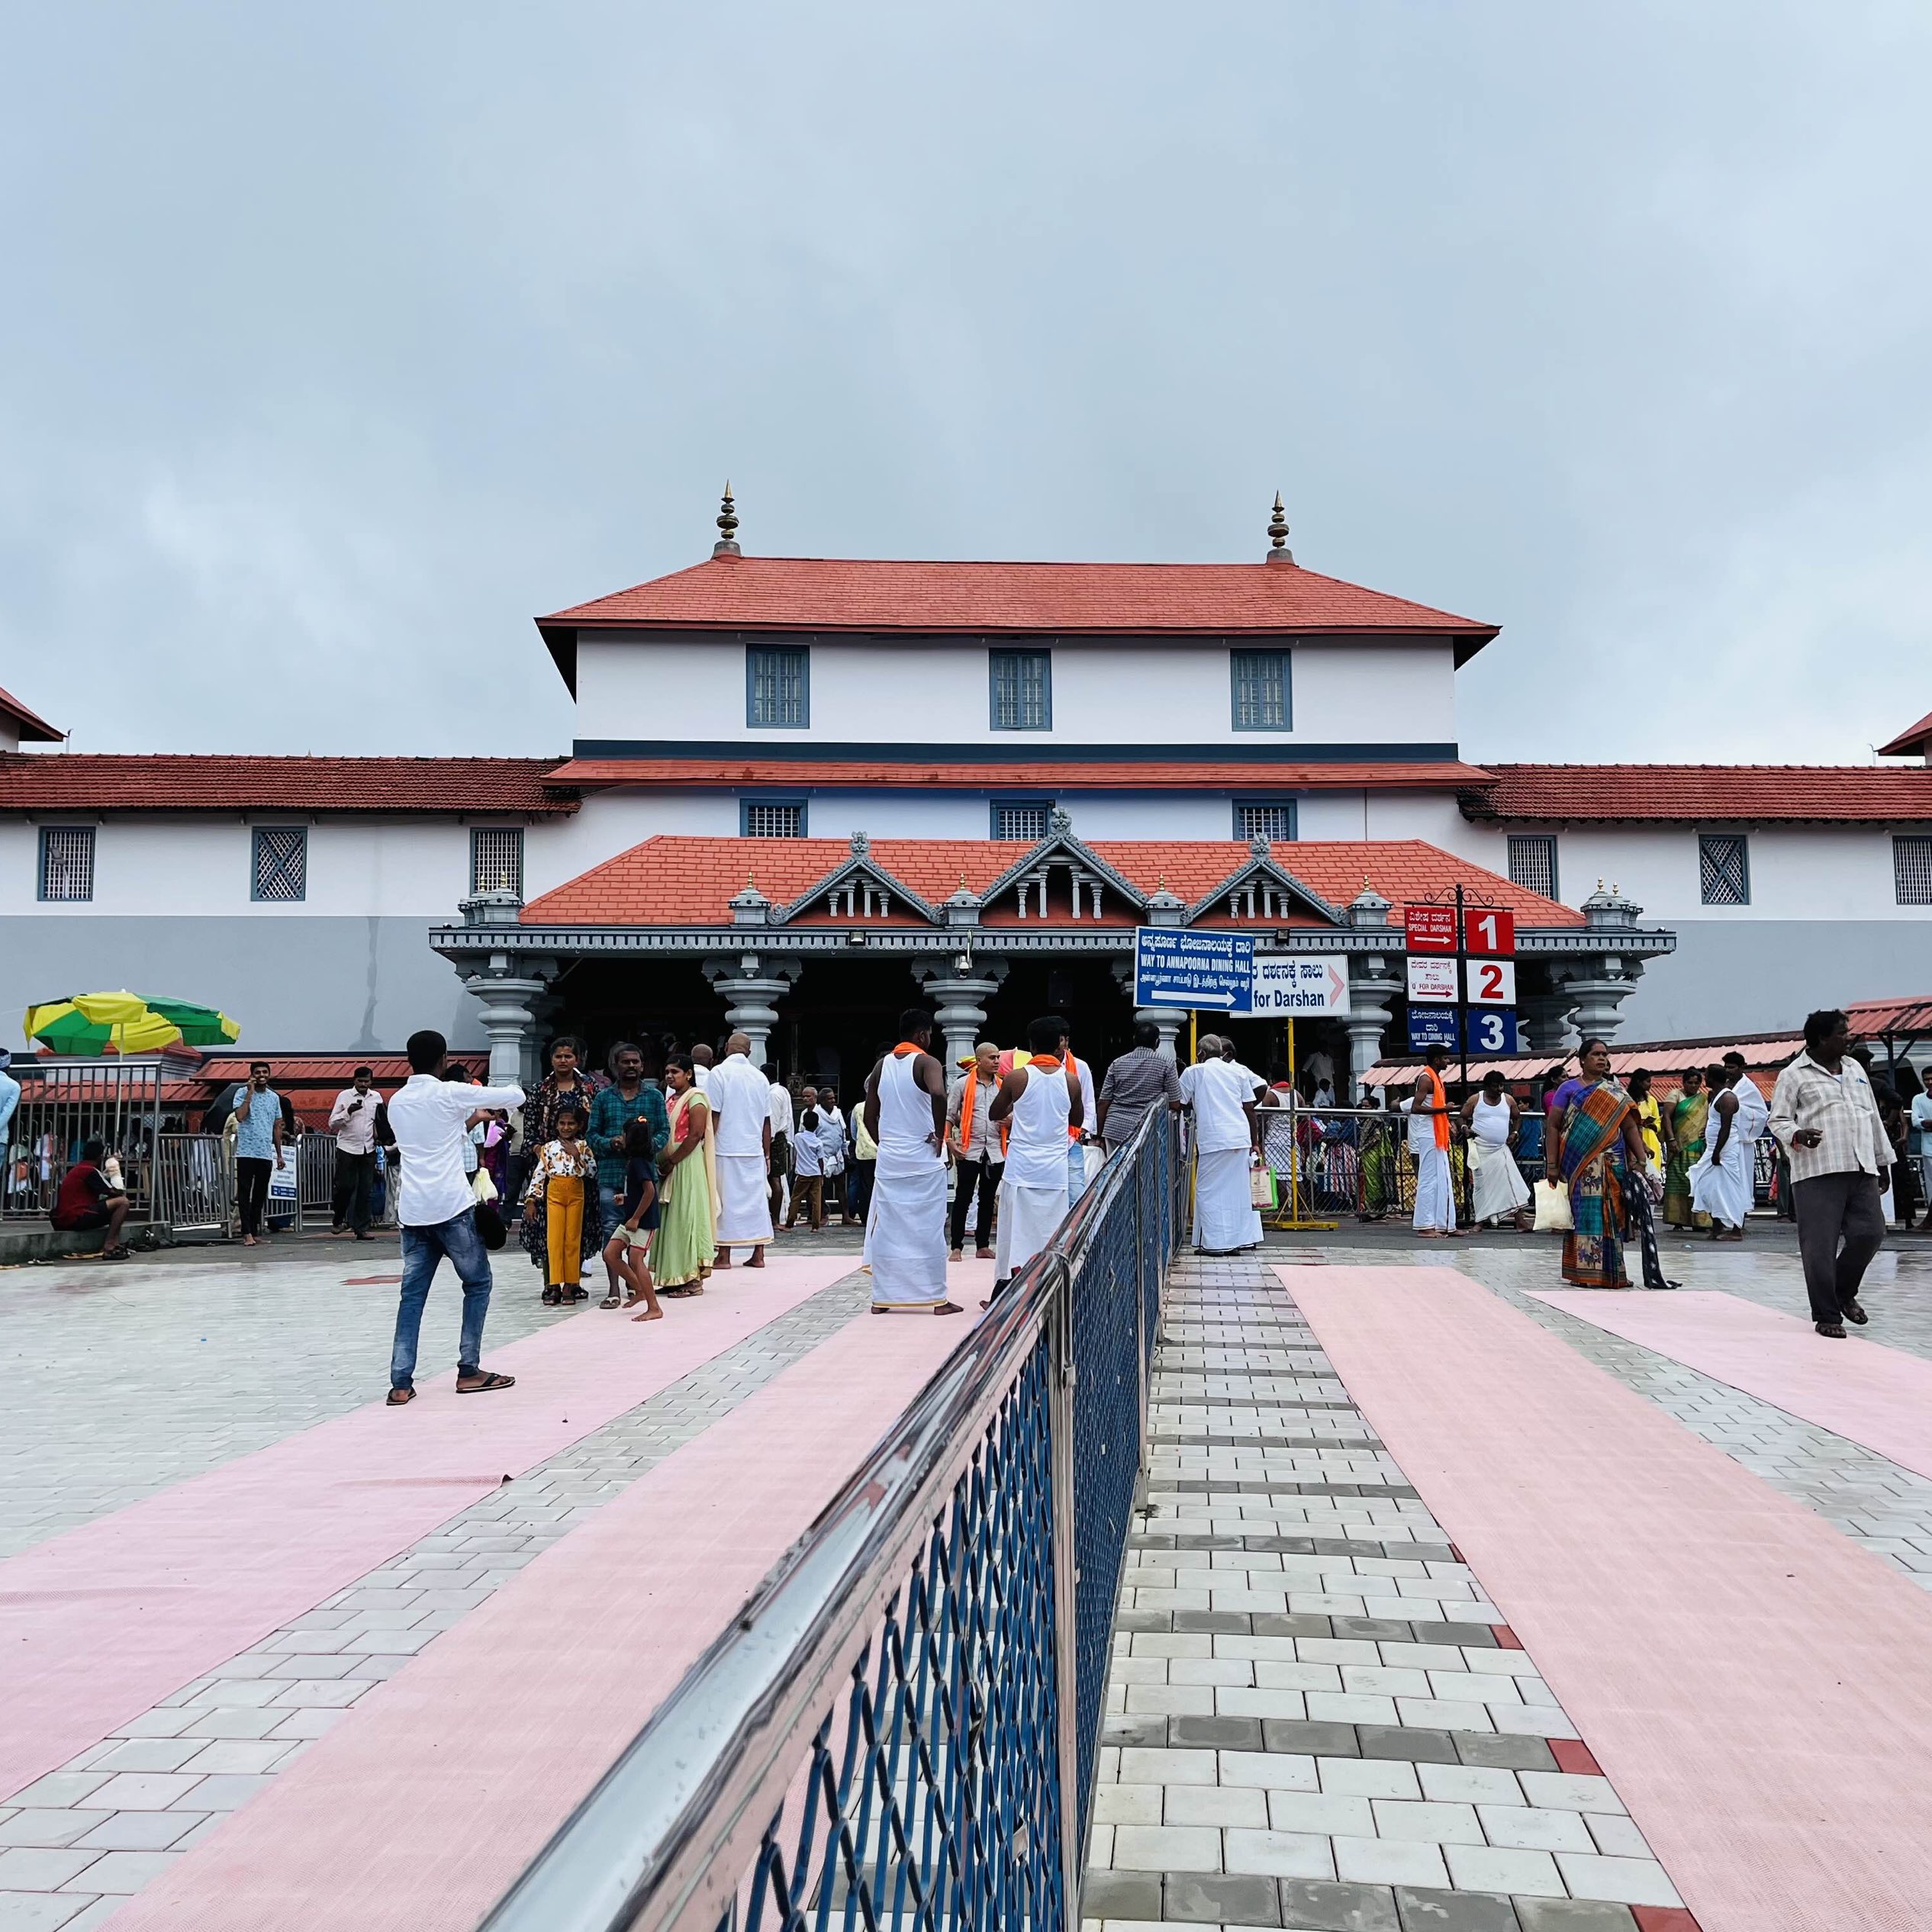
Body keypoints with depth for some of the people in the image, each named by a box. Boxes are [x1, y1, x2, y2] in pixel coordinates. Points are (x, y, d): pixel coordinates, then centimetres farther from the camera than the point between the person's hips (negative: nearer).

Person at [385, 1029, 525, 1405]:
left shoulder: (397, 1102, 13)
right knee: (478, 1283, 9)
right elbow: (516, 1096, 0)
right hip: (452, 1206, -5)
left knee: (412, 1293, 7)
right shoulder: (451, 1094, -4)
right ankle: (469, 1370, 9)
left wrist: (468, 1122, 34)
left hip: (412, 1211, 5)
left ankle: (401, 1382, 0)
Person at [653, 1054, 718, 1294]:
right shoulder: (670, 1100, 17)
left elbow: (695, 1135, -17)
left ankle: (694, 1279, -3)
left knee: (687, 1217, -7)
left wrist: (671, 1162, -17)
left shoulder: (695, 1099, -8)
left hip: (687, 1165, -9)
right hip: (669, 1167, 9)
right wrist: (662, 1164, 5)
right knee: (671, 1219, 9)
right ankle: (675, 1278, 14)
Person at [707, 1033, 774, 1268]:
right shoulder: (760, 1077, 8)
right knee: (757, 1200, 8)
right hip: (755, 1151, 4)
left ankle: (724, 1255, 3)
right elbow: (766, 1121, 10)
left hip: (727, 1151, -4)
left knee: (726, 1200, 1)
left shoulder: (719, 1072, -6)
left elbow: (714, 1116, -10)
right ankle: (758, 1254, 10)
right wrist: (767, 1155, 17)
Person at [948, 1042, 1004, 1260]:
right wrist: (949, 1141, -12)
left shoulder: (1002, 1086, 9)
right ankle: (956, 1247, 4)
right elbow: (948, 1115, 0)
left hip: (995, 1151, 4)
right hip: (969, 1150, -4)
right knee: (963, 1199, -1)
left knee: (987, 1199, 10)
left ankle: (983, 1246, 17)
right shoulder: (963, 1084, -1)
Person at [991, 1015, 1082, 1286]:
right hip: (1055, 1171, 1)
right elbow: (1077, 1121, 17)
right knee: (1052, 1238, 7)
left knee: (1017, 1234, 5)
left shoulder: (1015, 1077, -5)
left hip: (1020, 1169, -1)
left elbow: (993, 1115, 10)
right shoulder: (1070, 1081, 0)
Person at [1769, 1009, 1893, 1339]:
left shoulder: (1855, 1069, 19)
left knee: (1869, 1234, -1)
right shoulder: (1794, 1075, 0)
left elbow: (1873, 1117, 23)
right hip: (1818, 1173, -6)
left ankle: (1844, 1292, 24)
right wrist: (1797, 1135, -21)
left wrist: (1883, 1160, 22)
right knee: (1820, 1247, -4)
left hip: (1862, 1170, 6)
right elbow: (1777, 1119, 0)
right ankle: (1827, 1315, 6)